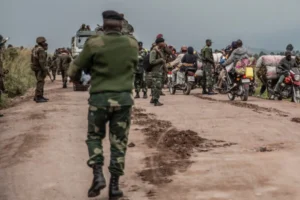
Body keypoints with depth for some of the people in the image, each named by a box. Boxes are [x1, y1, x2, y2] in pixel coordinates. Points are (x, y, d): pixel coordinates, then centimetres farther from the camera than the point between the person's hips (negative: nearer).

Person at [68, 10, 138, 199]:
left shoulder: (94, 43, -7)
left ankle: (98, 175, 1)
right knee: (119, 142, 10)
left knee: (94, 137, 18)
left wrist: (76, 78, 23)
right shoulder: (133, 44, 3)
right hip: (124, 99, 2)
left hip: (100, 98, -2)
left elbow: (74, 71, 0)